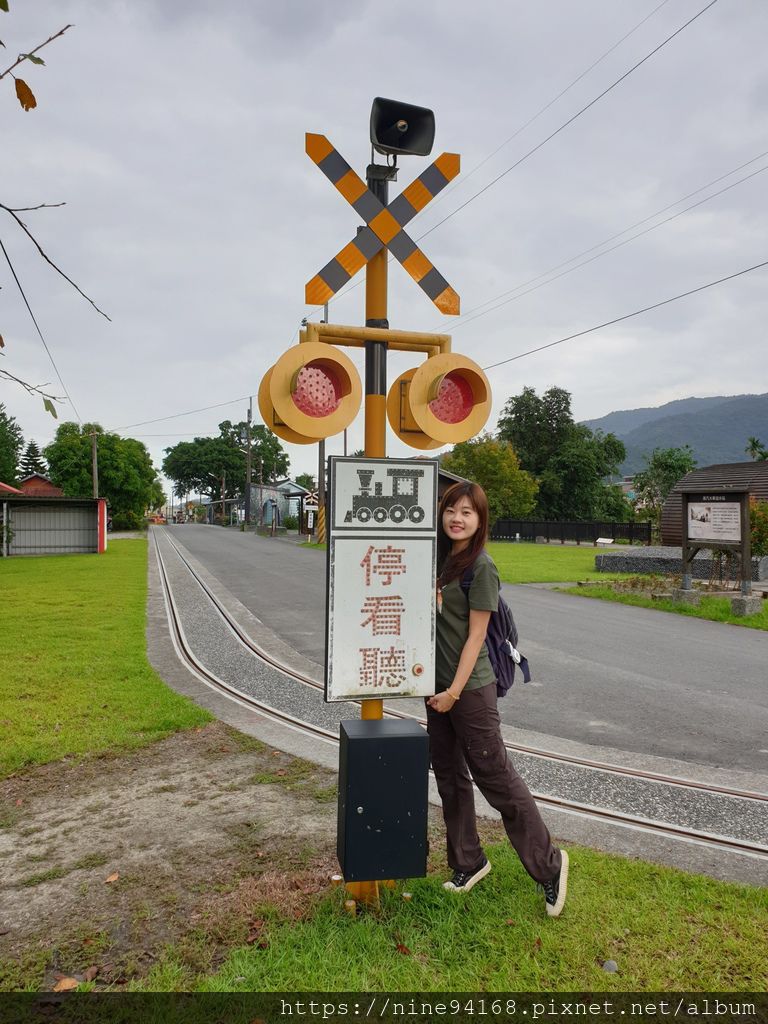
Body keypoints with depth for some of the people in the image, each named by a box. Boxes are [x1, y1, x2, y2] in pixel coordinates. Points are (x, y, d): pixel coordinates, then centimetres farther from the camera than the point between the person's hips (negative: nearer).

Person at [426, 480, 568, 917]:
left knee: (495, 776, 1)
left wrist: (455, 691, -16)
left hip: (469, 688, -8)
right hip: (437, 684, 8)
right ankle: (468, 862, 33)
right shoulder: (440, 558, 7)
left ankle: (548, 864, 19)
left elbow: (475, 636, -15)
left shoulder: (481, 566, -14)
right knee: (449, 776, 16)